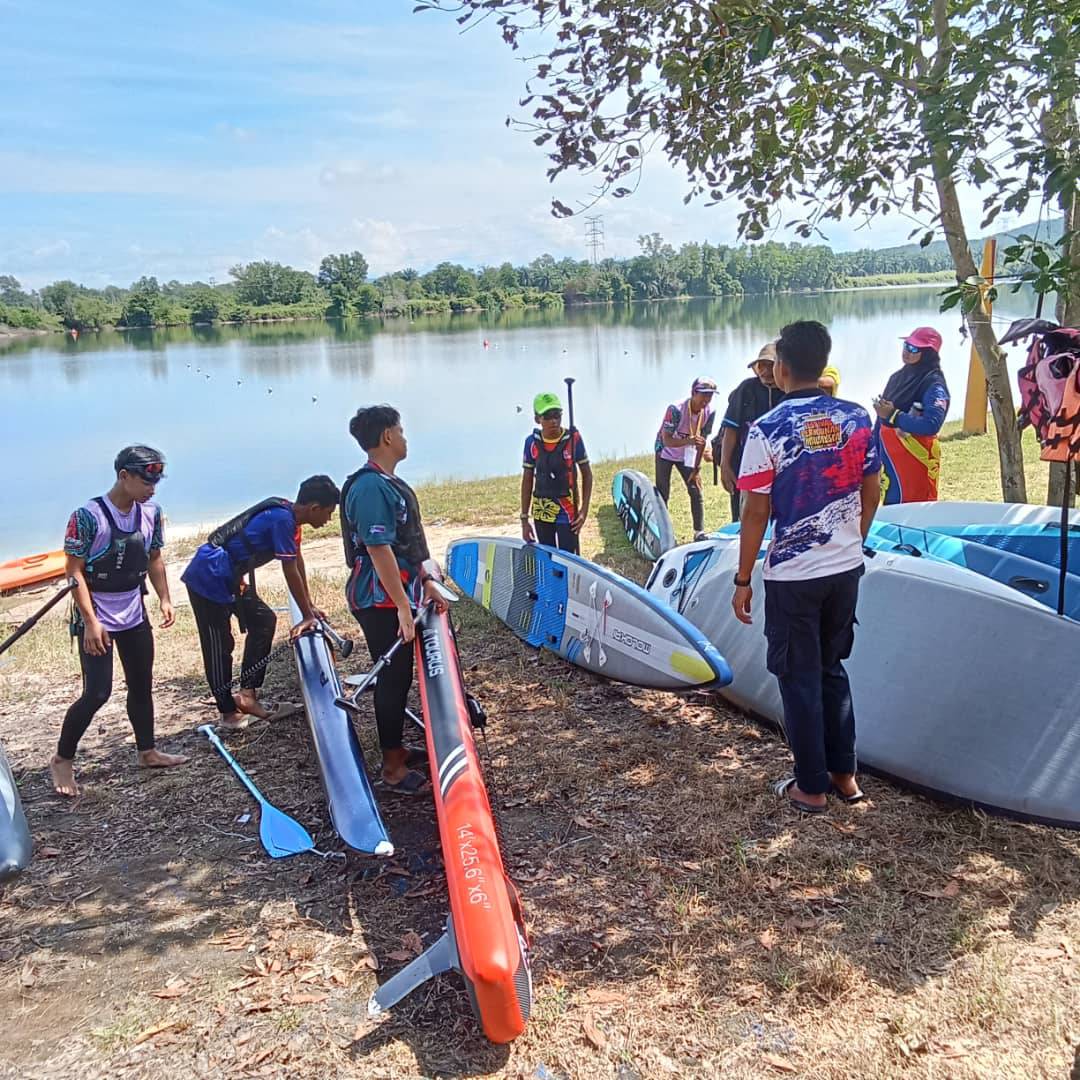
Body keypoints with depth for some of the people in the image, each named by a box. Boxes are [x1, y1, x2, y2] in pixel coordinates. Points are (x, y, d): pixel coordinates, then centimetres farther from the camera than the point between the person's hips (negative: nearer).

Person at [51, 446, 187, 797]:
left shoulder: (150, 513, 0)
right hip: (96, 619, -6)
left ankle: (147, 752, 29)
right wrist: (91, 622, -20)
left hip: (134, 615, 6)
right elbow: (74, 571, -17)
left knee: (142, 685, 14)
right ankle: (62, 760, 12)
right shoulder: (88, 516, -19)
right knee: (97, 692, -7)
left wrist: (164, 599, 0)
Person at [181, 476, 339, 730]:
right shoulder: (282, 519, -23)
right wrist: (307, 616, -9)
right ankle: (228, 712, 13)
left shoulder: (288, 514, 5)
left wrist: (309, 607, 20)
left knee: (264, 621, 13)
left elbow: (298, 561, 14)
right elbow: (291, 573, -19)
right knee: (218, 646, 0)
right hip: (209, 578, -10)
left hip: (228, 577, 10)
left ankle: (248, 695, 15)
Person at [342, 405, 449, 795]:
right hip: (381, 602, -10)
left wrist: (427, 582, 17)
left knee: (400, 674, 18)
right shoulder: (371, 487, -21)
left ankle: (395, 747, 33)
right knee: (393, 677, -1)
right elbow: (379, 551, -25)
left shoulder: (390, 482, 12)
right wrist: (403, 606, -24)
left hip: (399, 594, 10)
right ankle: (393, 766, 11)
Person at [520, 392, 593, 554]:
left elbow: (587, 474, 0)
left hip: (567, 512, -3)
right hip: (541, 512, 3)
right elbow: (527, 481, 5)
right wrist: (524, 519, 5)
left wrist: (584, 510, -7)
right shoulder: (532, 442, -3)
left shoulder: (573, 438, -9)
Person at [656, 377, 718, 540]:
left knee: (696, 491, -3)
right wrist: (689, 441, -52)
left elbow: (703, 441, -9)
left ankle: (699, 532, 3)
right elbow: (667, 441, -33)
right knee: (663, 494, -2)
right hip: (666, 453, -4)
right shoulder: (676, 410, -33)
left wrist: (696, 469, -8)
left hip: (686, 455, 4)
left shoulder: (709, 412, -19)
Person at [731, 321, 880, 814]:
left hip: (792, 575, -5)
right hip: (847, 569, 5)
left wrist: (743, 579, -4)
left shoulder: (767, 430, -15)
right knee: (832, 668, 21)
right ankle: (844, 774, 28)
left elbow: (756, 513, -13)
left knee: (800, 678, 9)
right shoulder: (857, 419, -1)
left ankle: (811, 787, 19)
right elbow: (871, 493, 7)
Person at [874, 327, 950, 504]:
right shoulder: (898, 377, 12)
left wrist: (894, 416, -26)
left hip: (915, 460, -7)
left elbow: (932, 424, -25)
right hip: (890, 459, 7)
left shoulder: (934, 384, -11)